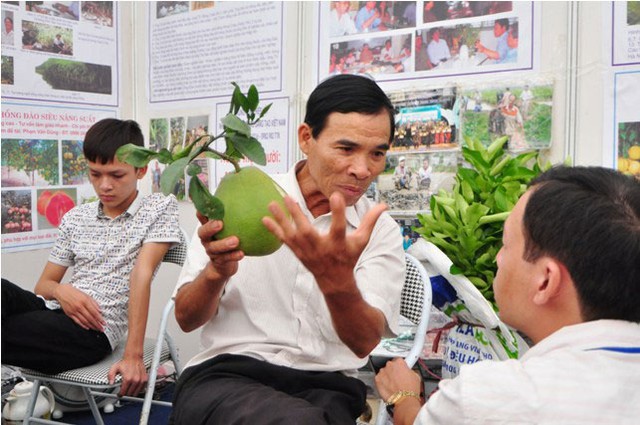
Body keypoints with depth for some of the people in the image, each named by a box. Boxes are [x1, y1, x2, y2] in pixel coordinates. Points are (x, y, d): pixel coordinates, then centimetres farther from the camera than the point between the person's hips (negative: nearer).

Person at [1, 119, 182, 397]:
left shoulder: (160, 207, 4)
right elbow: (43, 284, 19)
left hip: (93, 331, -5)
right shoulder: (75, 218, 19)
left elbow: (142, 274, -9)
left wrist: (133, 356, -16)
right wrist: (61, 291, -8)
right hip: (57, 313, 5)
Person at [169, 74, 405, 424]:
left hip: (325, 387, 3)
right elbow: (186, 319, 2)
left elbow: (364, 341, -9)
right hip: (226, 374, -2)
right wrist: (216, 271, -20)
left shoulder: (382, 232, 4)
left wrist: (337, 281, -30)